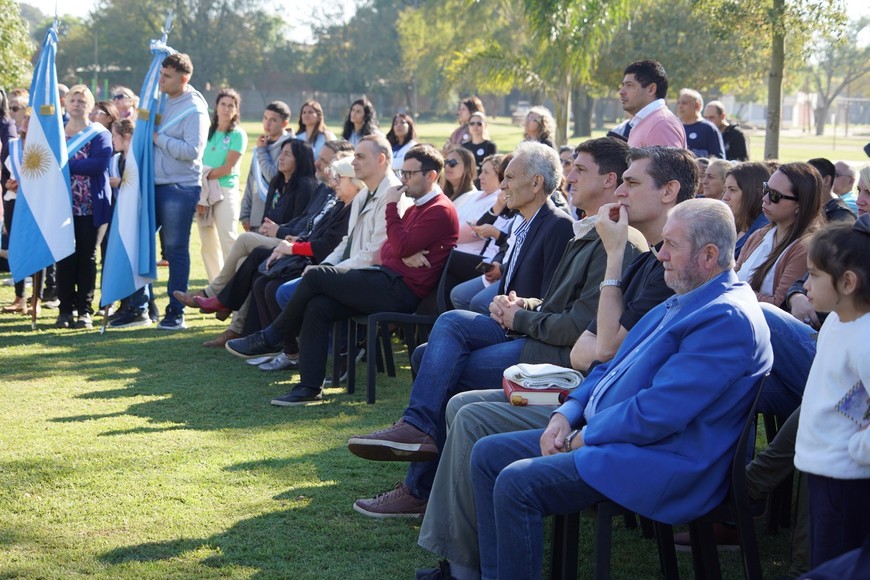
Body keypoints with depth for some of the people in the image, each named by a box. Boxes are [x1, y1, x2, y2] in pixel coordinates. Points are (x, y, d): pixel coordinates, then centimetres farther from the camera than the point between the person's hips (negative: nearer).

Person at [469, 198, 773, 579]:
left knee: (516, 484, -25)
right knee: (488, 455, 6)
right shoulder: (681, 303, 16)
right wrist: (566, 415, 4)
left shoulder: (728, 319, -18)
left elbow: (658, 412, -24)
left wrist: (583, 438, -13)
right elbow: (612, 368, 22)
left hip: (656, 463, -11)